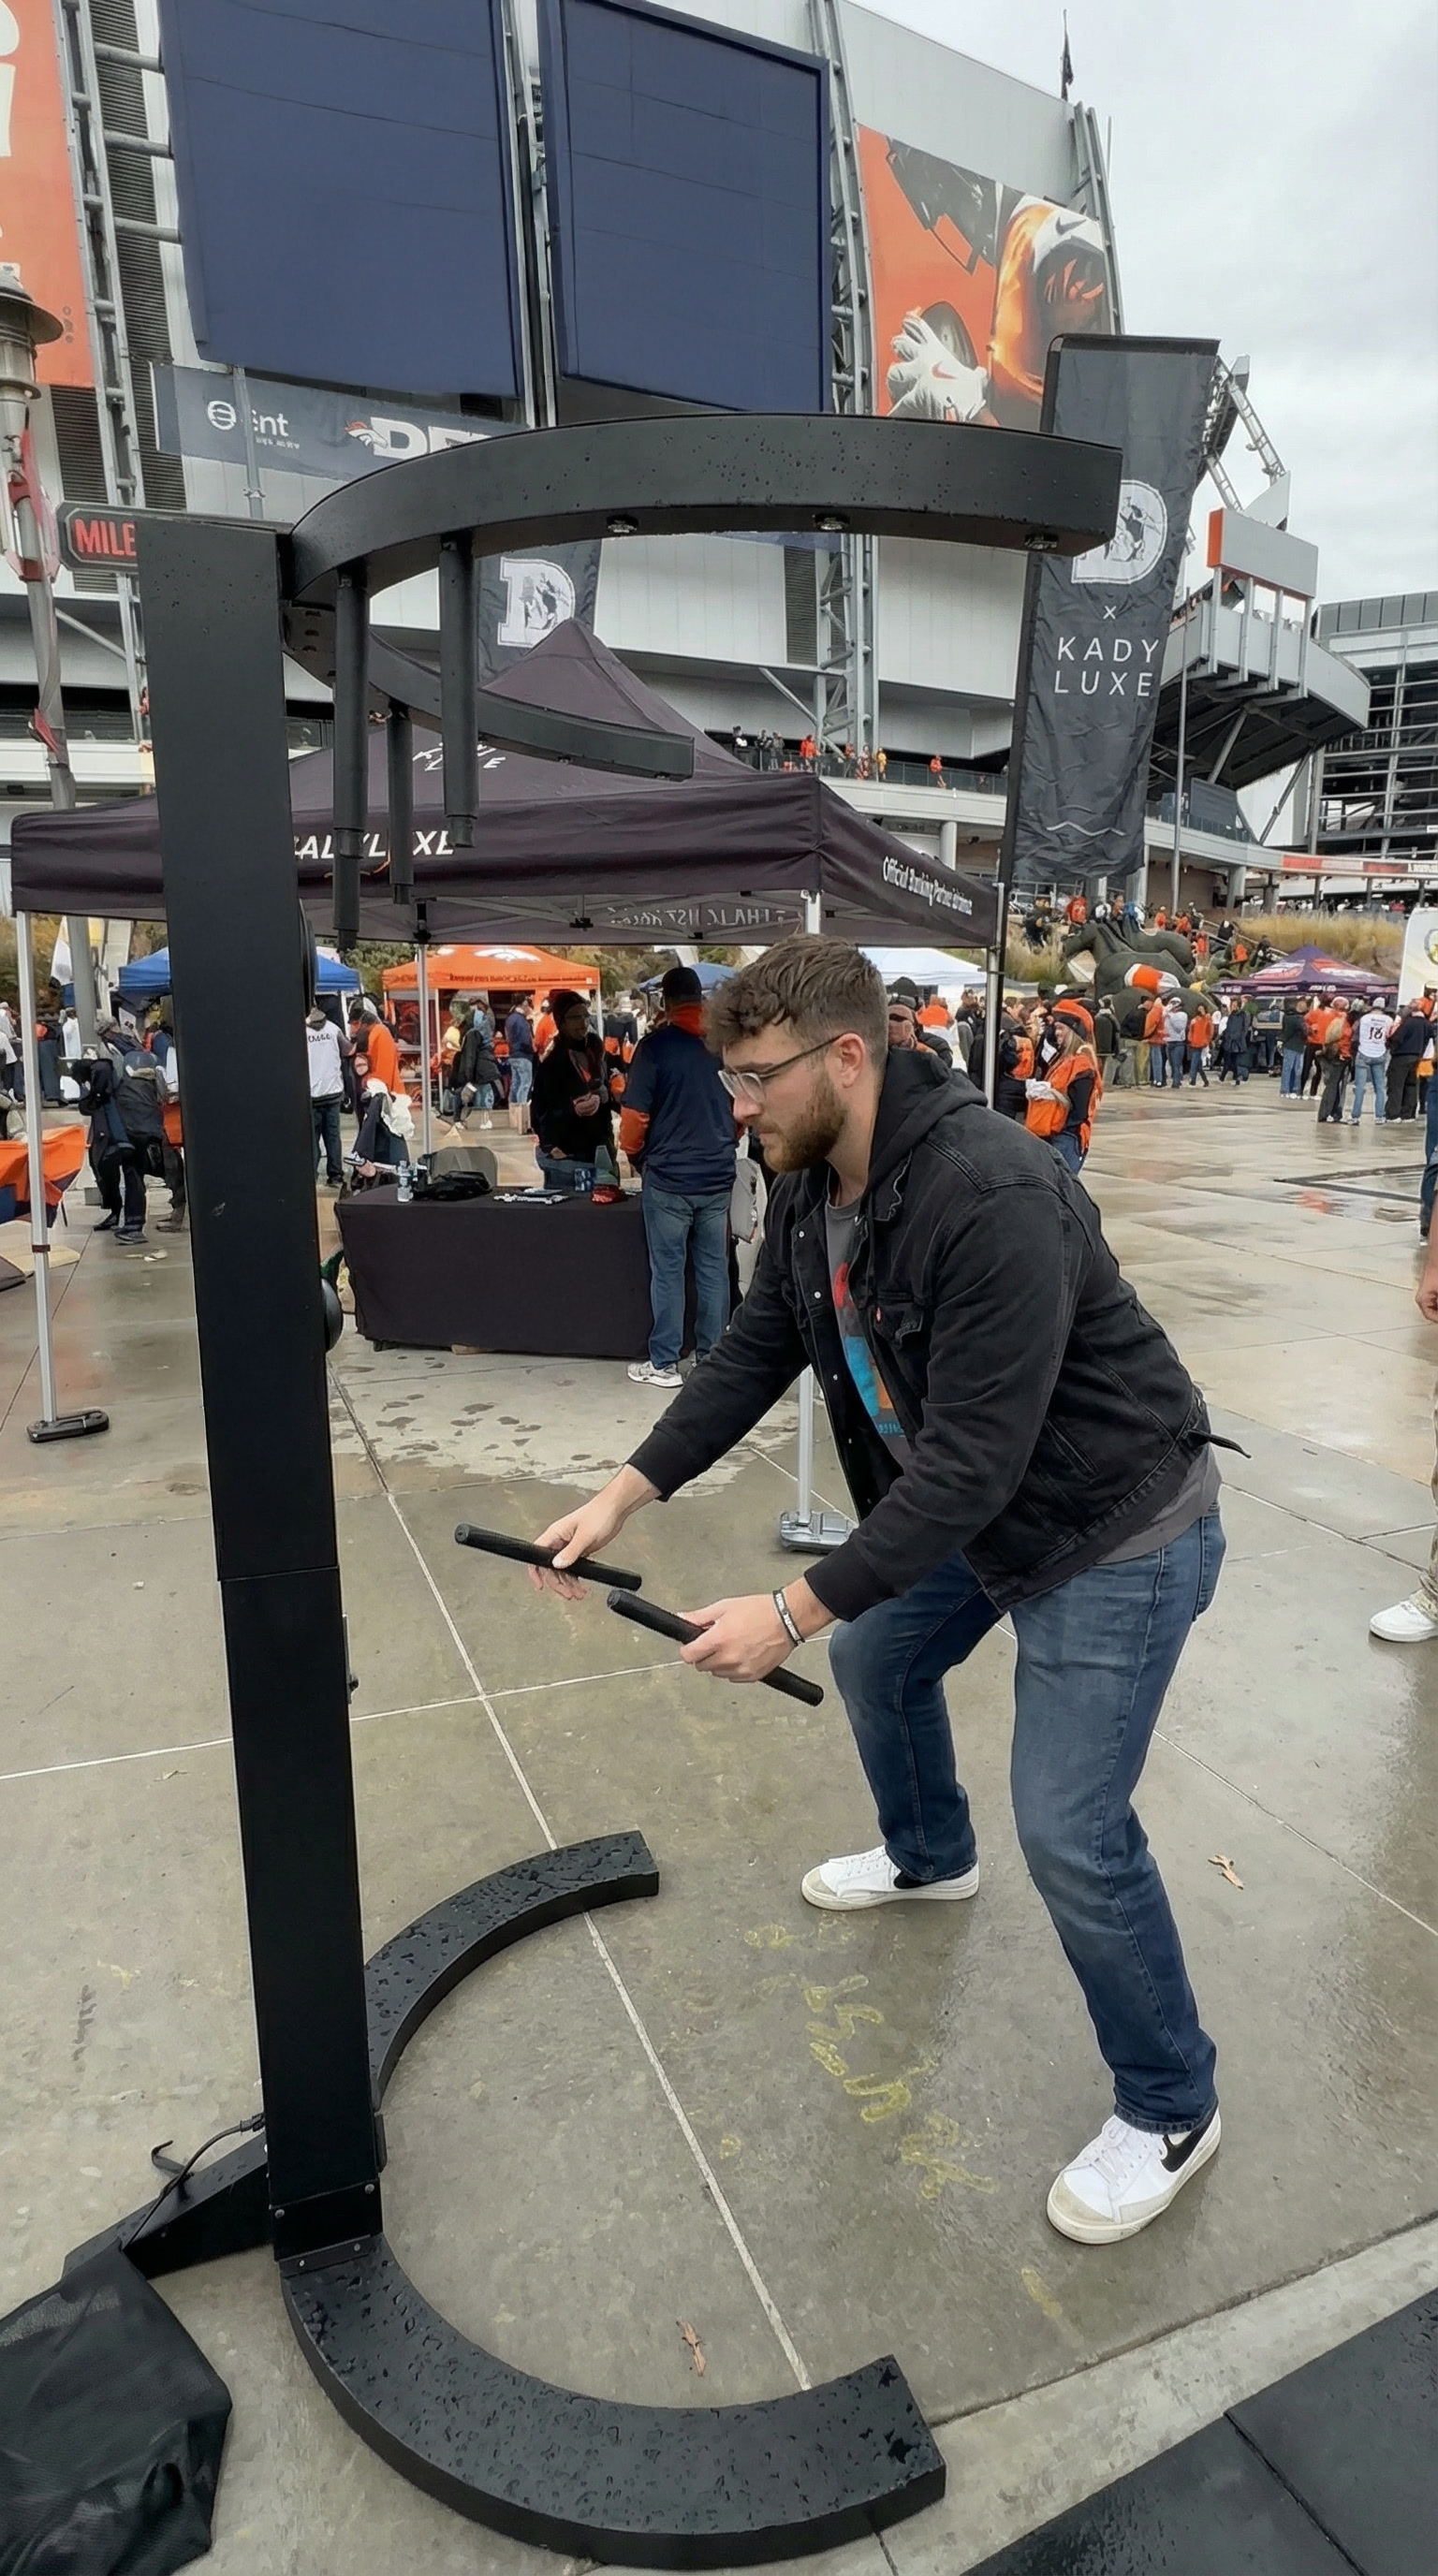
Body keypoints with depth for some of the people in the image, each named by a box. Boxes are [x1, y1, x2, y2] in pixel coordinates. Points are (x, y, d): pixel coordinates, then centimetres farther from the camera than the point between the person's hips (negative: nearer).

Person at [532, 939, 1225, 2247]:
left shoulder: (994, 1195, -35)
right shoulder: (811, 1186, -6)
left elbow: (975, 1458, -34)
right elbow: (752, 1354, 0)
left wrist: (796, 1610, -31)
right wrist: (623, 1495, -8)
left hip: (1119, 1526, -9)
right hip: (962, 1503, 9)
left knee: (1071, 1829, -9)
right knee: (876, 1655, 25)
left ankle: (1171, 2107, 20)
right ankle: (930, 1857, 55)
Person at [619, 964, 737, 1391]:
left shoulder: (655, 1047, -9)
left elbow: (635, 1117, -10)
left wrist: (636, 1155, 9)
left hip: (668, 1178, -3)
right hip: (718, 1175, 4)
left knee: (667, 1271, 3)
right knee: (713, 1268, 10)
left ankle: (664, 1364, 9)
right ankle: (712, 1358, 17)